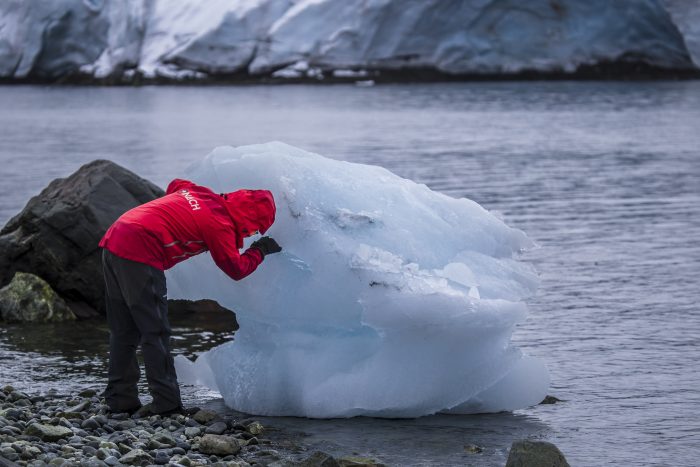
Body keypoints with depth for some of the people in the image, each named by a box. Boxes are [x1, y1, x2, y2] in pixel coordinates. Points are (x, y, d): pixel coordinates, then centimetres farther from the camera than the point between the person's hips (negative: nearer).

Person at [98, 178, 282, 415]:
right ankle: (166, 403, -3)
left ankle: (120, 398, 17)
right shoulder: (219, 223, -7)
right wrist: (260, 250, 18)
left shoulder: (203, 193, 16)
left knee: (123, 330, 14)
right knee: (155, 333, -3)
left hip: (113, 242, 9)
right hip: (139, 253, -9)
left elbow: (175, 185, 38)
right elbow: (236, 269, 3)